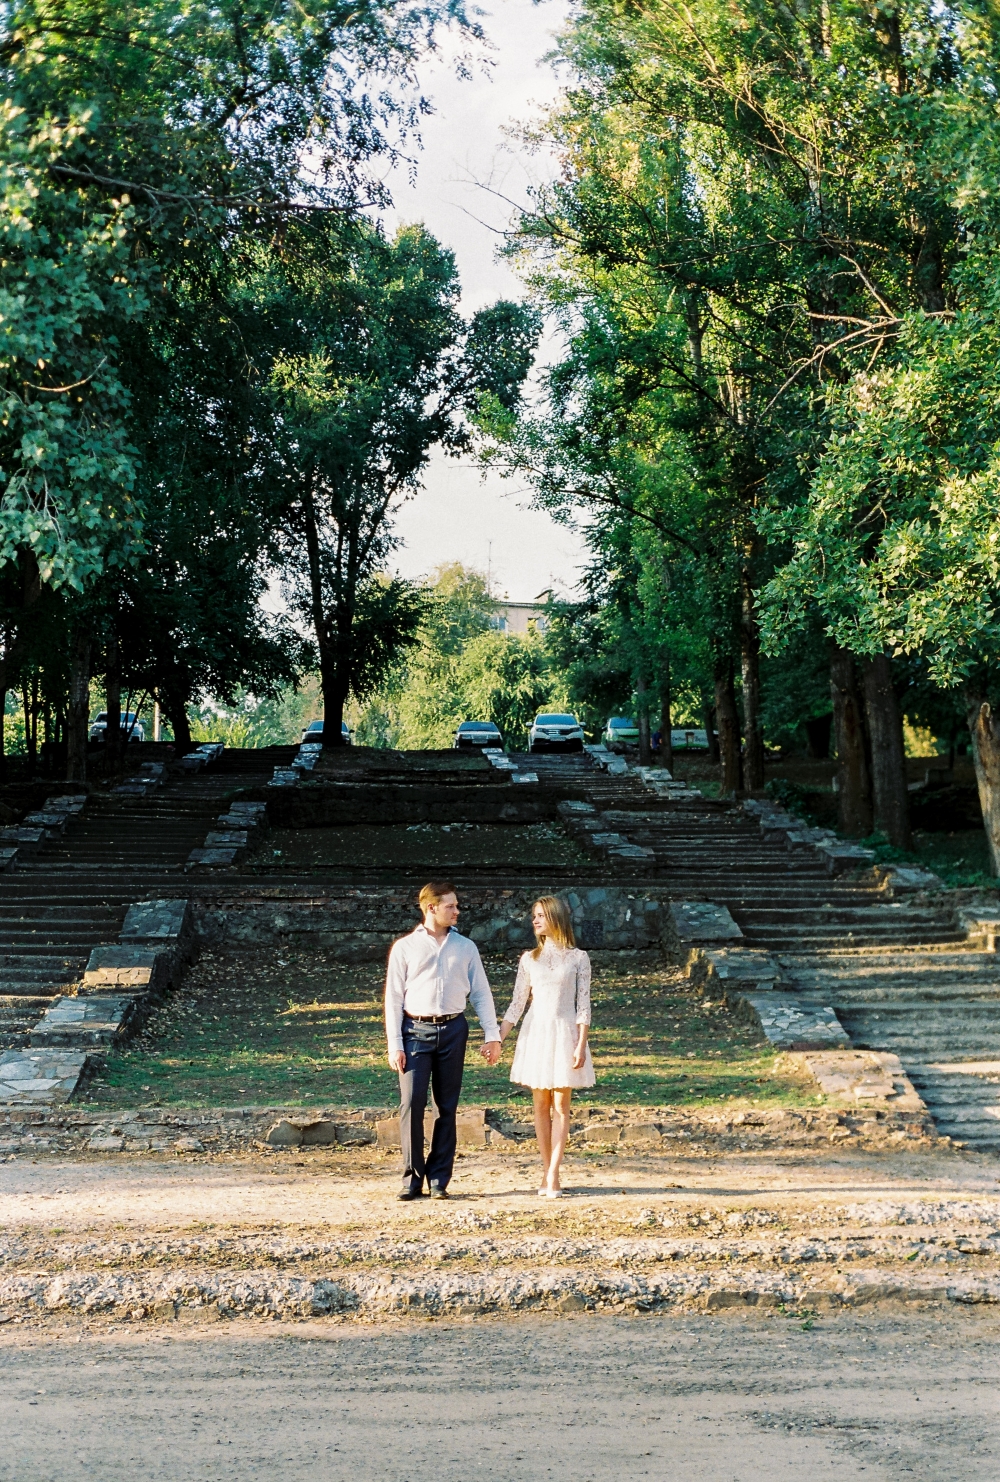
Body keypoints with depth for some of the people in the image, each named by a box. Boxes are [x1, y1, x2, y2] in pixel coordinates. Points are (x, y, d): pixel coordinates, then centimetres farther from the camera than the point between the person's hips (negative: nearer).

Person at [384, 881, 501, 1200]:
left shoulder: (466, 948, 9)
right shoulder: (405, 947, 3)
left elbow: (481, 993, 10)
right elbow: (393, 997, 2)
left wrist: (492, 1036, 1)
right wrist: (394, 1044, -4)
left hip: (453, 1030, 2)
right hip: (416, 1030, -2)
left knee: (447, 1107, 3)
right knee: (412, 1103, -9)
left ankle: (439, 1179, 10)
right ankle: (412, 1178, 1)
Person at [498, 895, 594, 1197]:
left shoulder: (578, 958, 0)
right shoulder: (529, 959, 6)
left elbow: (583, 1005, -3)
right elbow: (517, 1004, 8)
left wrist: (581, 1045, -10)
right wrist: (497, 1039, 1)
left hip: (565, 1033, -2)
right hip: (535, 1033, 3)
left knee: (561, 1106, -4)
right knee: (541, 1105, 4)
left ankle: (553, 1176, -6)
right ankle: (547, 1173, 8)